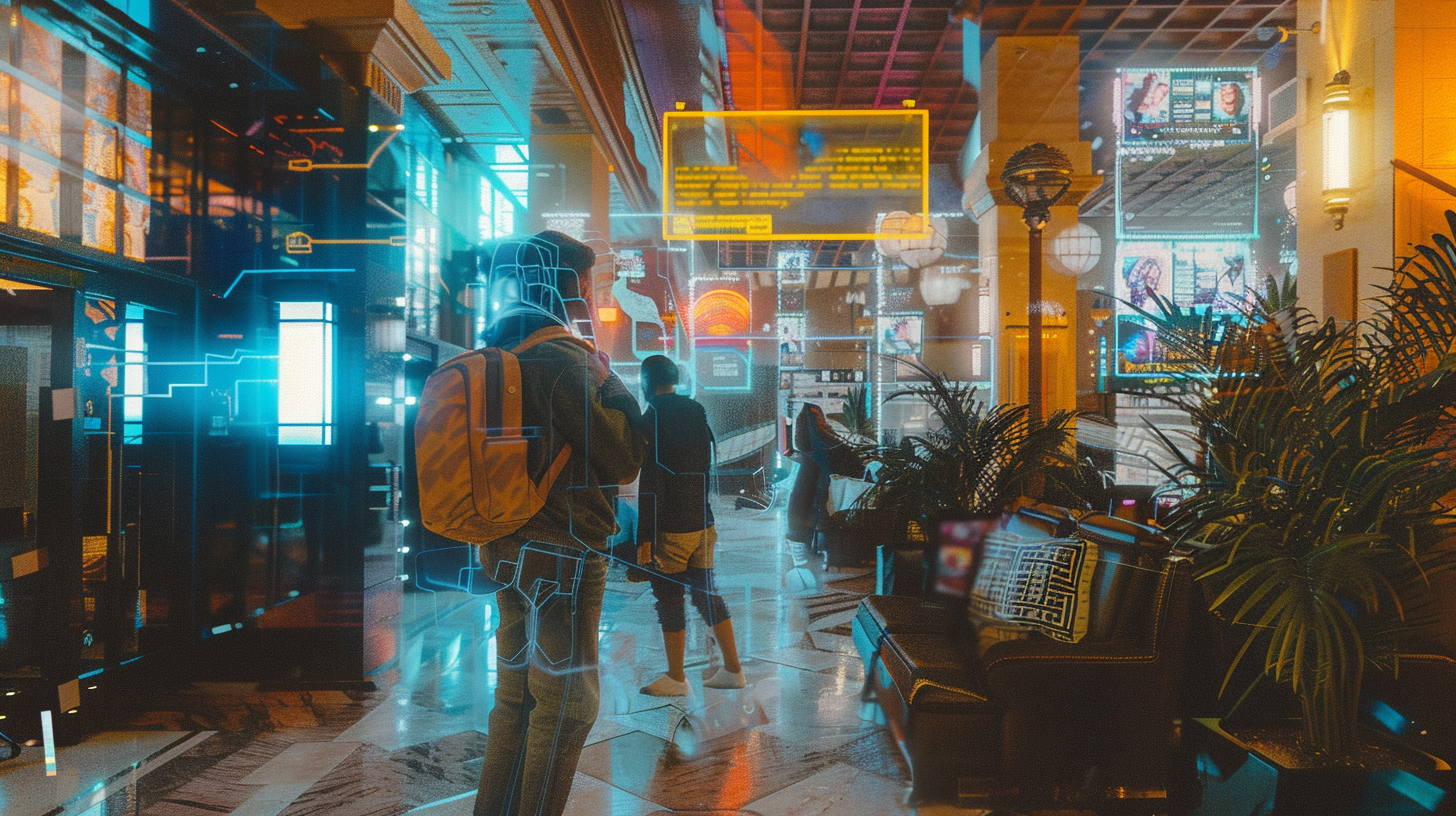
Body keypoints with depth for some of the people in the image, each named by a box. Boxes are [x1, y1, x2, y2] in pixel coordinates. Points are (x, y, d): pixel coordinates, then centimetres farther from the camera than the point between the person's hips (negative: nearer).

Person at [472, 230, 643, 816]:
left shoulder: (500, 356, 10)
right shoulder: (561, 361, -18)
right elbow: (624, 461, -16)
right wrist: (609, 383, -5)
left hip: (510, 549, 10)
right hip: (561, 556, -9)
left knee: (516, 695, 20)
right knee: (566, 706, 3)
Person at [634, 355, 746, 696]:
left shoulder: (653, 418, -11)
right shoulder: (698, 412, 12)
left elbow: (651, 482, -17)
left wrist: (644, 536, -15)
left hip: (670, 527, -7)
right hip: (702, 523, 8)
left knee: (669, 598, 3)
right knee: (705, 593, 14)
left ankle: (676, 678, 12)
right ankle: (733, 669, 19)